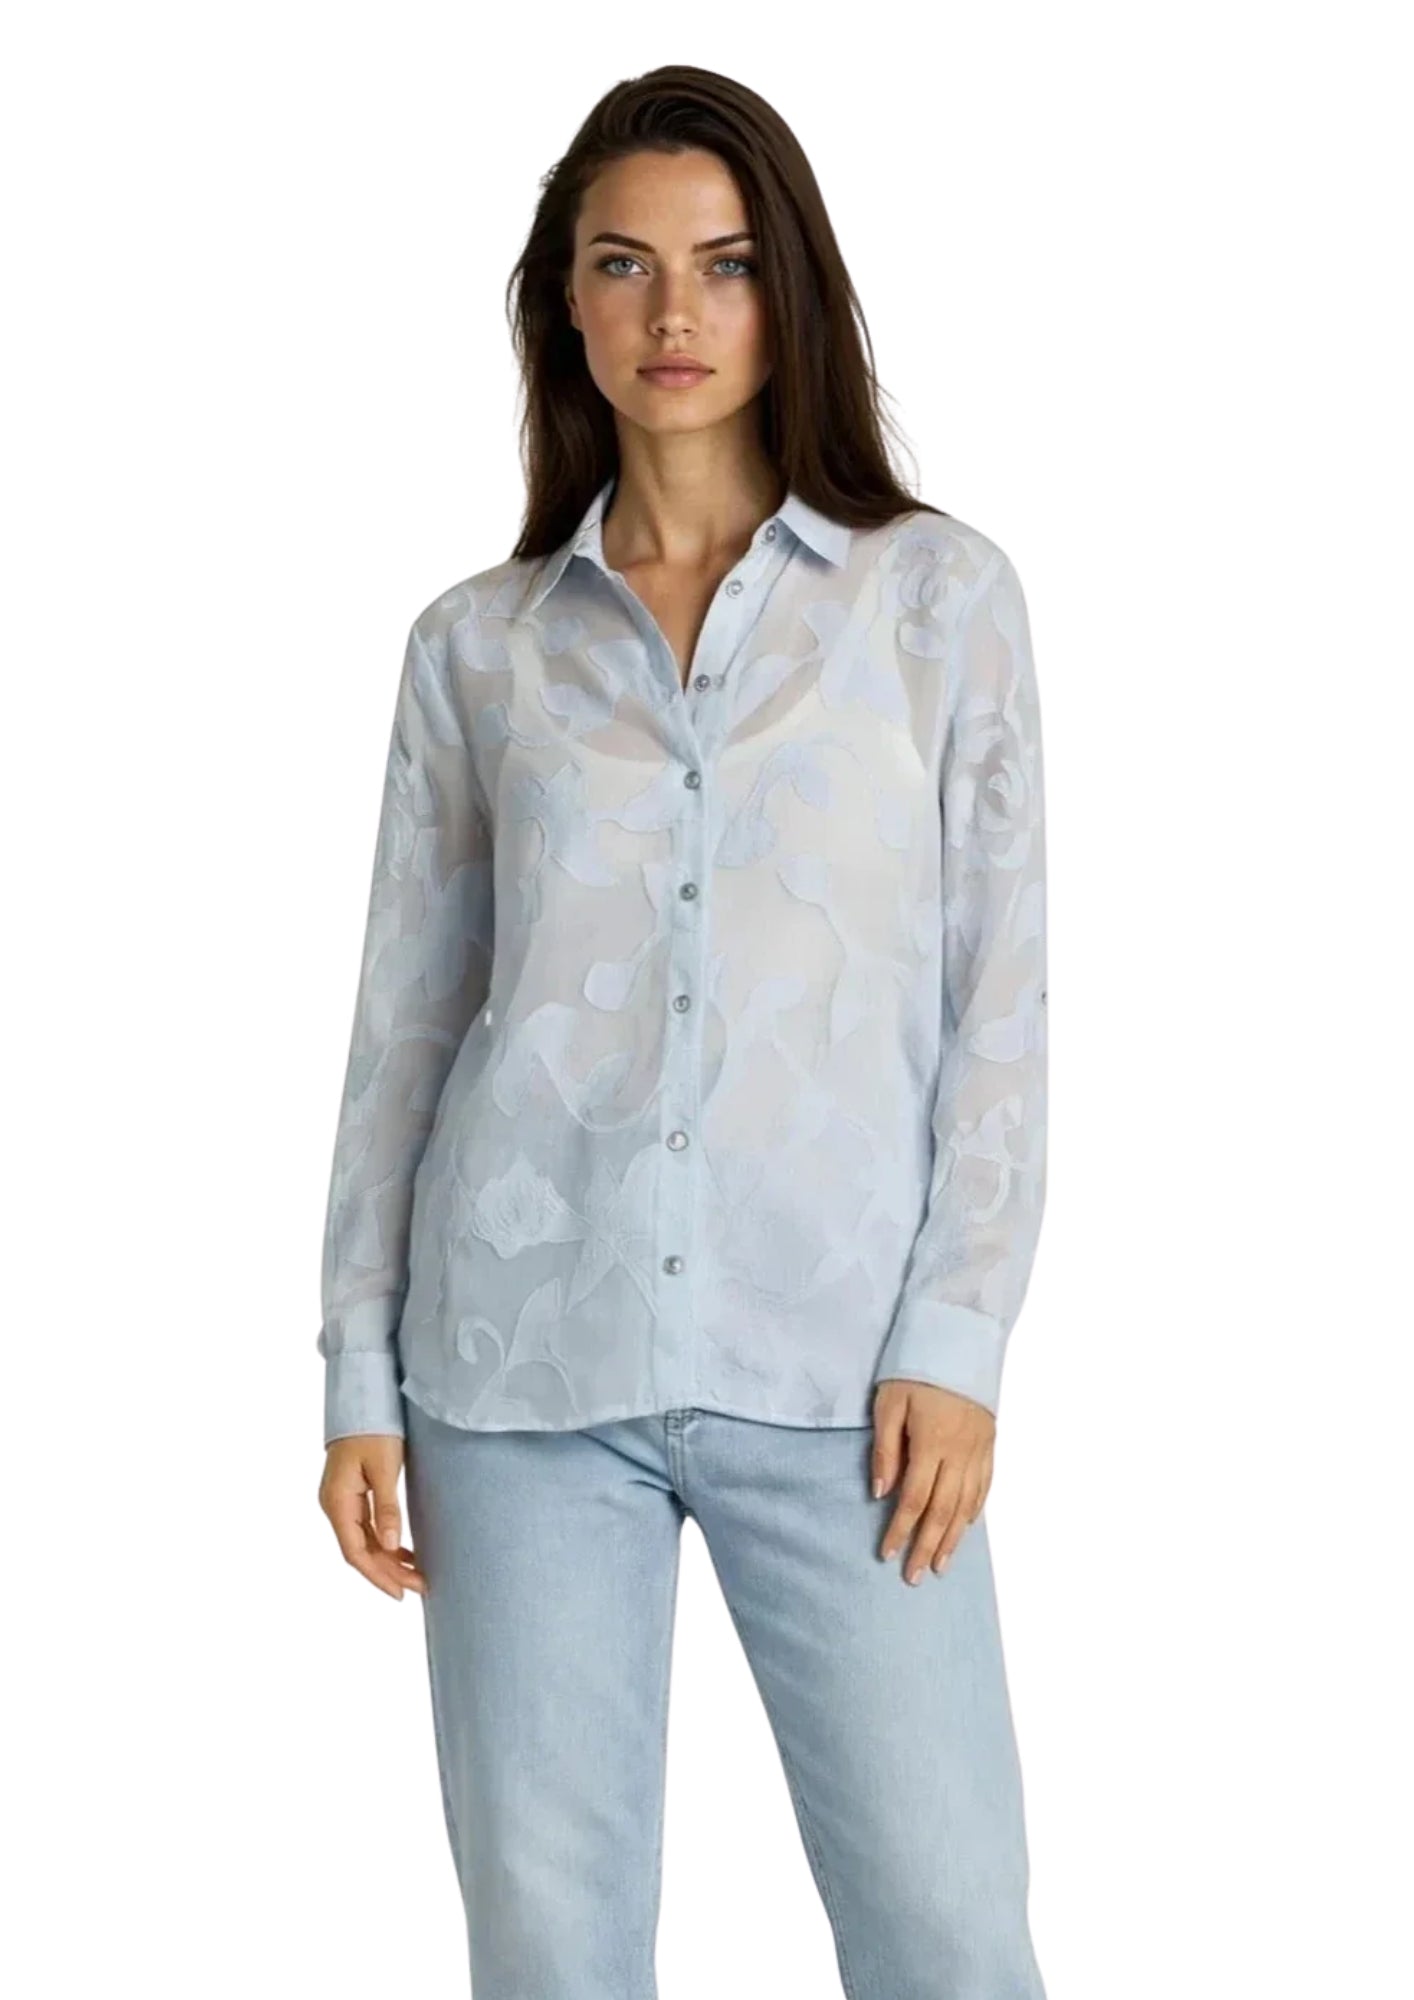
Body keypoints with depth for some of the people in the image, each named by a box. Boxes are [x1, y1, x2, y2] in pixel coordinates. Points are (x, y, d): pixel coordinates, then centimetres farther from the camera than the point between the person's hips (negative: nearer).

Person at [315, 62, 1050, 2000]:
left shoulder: (940, 591, 6)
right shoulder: (477, 643, 10)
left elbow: (1002, 994, 3)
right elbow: (403, 1024, 11)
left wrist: (953, 1337, -5)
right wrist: (360, 1376, 6)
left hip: (832, 1364, -1)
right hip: (527, 1353, 2)